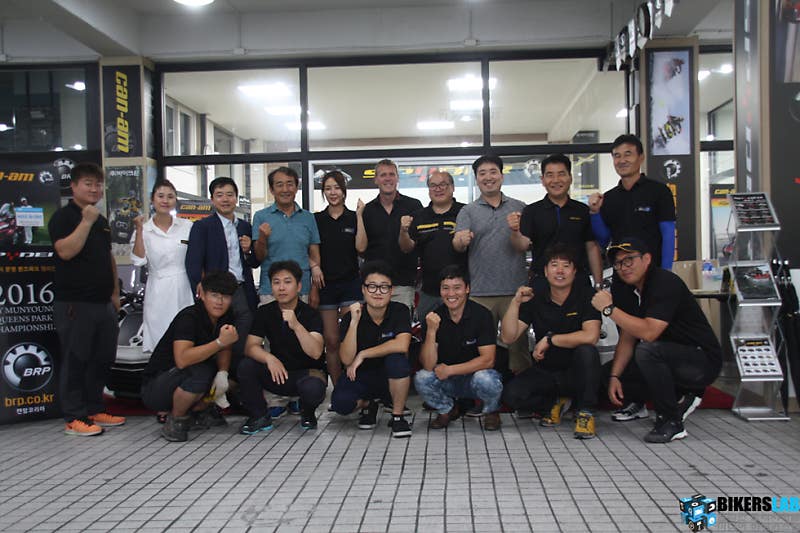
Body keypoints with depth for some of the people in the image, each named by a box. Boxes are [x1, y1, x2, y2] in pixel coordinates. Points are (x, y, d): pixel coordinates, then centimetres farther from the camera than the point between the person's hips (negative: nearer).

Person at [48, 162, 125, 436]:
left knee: (102, 359, 12)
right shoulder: (63, 217, -6)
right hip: (75, 303, -8)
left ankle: (95, 410, 23)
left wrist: (115, 292, 19)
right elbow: (65, 251, -22)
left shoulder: (101, 220, 18)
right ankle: (75, 418, 6)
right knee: (75, 360, -2)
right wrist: (86, 221, -20)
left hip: (103, 302, 8)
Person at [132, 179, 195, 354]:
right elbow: (138, 261, -8)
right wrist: (139, 230, -9)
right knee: (159, 344, 1)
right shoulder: (144, 229, 4)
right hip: (158, 293, 0)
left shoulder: (188, 227, 4)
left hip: (185, 289, 0)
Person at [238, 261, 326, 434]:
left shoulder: (310, 314, -13)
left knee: (313, 389, -37)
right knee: (245, 366, -23)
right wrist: (269, 358, -30)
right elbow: (251, 346, -9)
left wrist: (296, 325, -40)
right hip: (278, 372, 3)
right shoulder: (264, 312, -1)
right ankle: (260, 416, -2)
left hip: (307, 372, -3)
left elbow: (315, 353, -27)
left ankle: (307, 412, 2)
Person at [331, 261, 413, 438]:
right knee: (340, 403, -28)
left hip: (391, 377, -1)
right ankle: (367, 405, 11)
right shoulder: (350, 317, -9)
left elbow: (401, 345, -28)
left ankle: (397, 416, -12)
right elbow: (346, 359, -18)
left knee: (397, 358, -34)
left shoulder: (400, 311, -11)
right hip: (361, 377, 1)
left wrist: (363, 355, -22)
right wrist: (354, 322, -27)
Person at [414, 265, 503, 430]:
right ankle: (447, 409, 6)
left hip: (476, 375, -2)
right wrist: (431, 331, -30)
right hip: (447, 380, 2)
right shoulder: (434, 317, -9)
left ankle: (491, 411, 1)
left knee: (486, 380, -35)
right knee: (421, 378, -25)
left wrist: (449, 370, -19)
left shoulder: (481, 314, -14)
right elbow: (428, 365, -15)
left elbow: (488, 360, -18)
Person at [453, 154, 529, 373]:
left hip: (515, 289, 0)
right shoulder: (467, 211, 9)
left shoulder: (519, 208, 11)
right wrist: (461, 241, -29)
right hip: (480, 292, 0)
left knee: (518, 343, 2)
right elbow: (457, 245, -5)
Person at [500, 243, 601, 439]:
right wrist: (515, 303, -20)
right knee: (511, 395, -22)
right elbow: (508, 336, -8)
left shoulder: (586, 295, -10)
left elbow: (590, 336, -26)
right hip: (545, 372, 3)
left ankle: (586, 412, -14)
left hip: (576, 372, -3)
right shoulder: (535, 299, -1)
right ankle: (556, 403, 9)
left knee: (586, 351, -35)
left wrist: (549, 340, -20)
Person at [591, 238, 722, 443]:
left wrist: (609, 309, -29)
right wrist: (614, 376, -7)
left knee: (647, 351, -35)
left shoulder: (665, 283, -22)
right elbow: (627, 339, 3)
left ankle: (672, 422, -18)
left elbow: (649, 332, -33)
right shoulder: (623, 289, 3)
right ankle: (678, 397, 12)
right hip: (669, 356, 9)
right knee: (607, 371, 0)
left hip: (703, 359, -9)